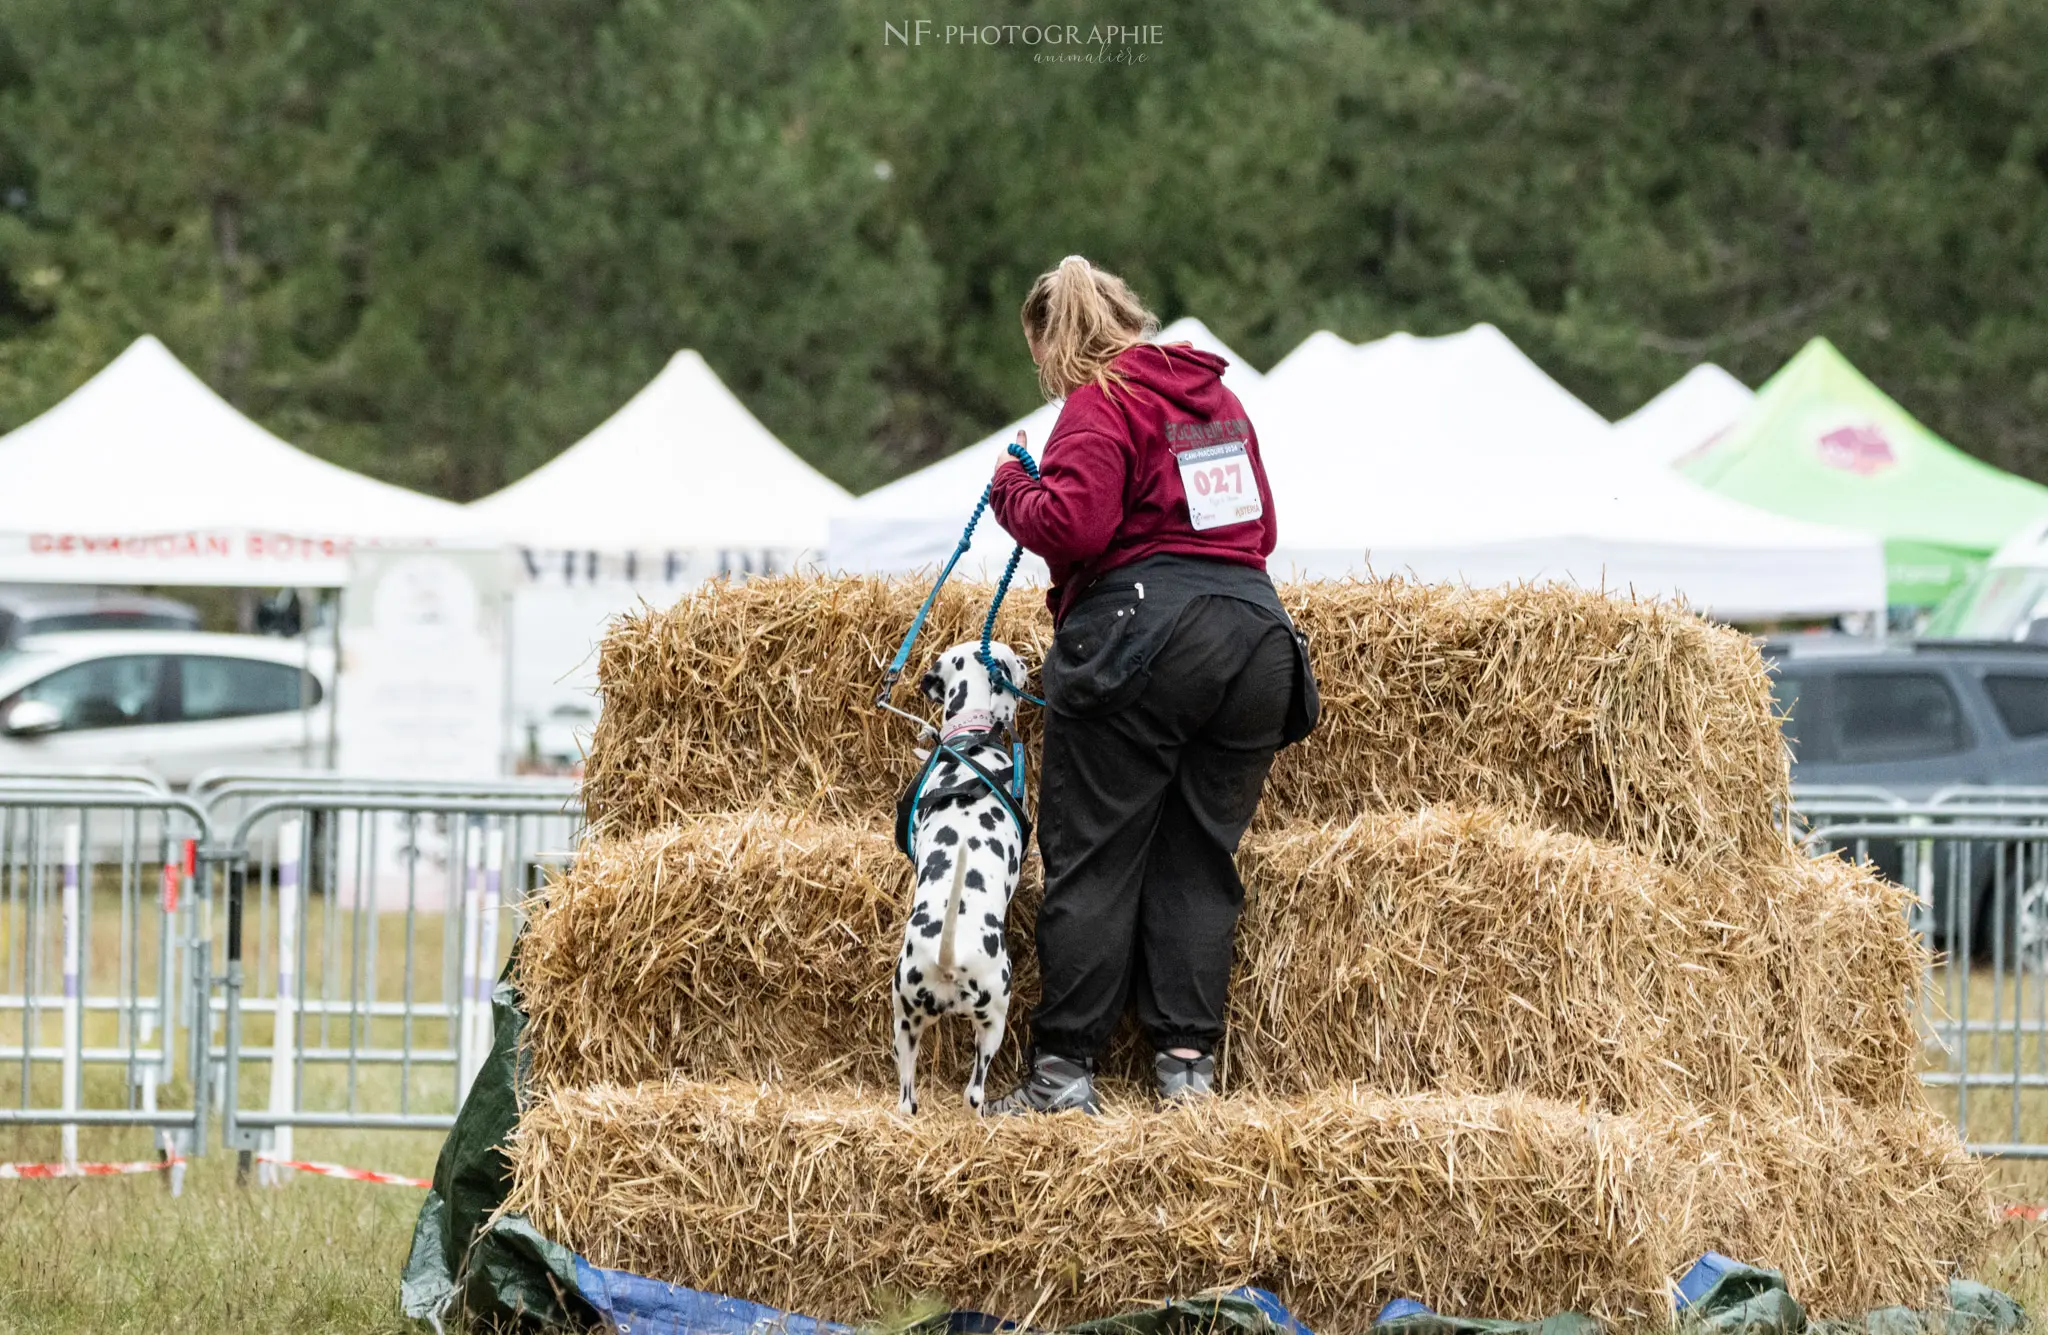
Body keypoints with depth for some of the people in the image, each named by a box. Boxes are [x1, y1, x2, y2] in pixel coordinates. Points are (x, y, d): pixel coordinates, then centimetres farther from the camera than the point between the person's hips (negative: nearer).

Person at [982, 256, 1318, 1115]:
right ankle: (1187, 1060, 2)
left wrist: (1014, 490, 2)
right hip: (1256, 629, 7)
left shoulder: (1101, 404, -4)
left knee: (1093, 859, -1)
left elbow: (1073, 524, -16)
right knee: (1201, 859, 9)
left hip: (1144, 631, -7)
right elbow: (1260, 525, 25)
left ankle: (1064, 1068, -2)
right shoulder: (1217, 396, 20)